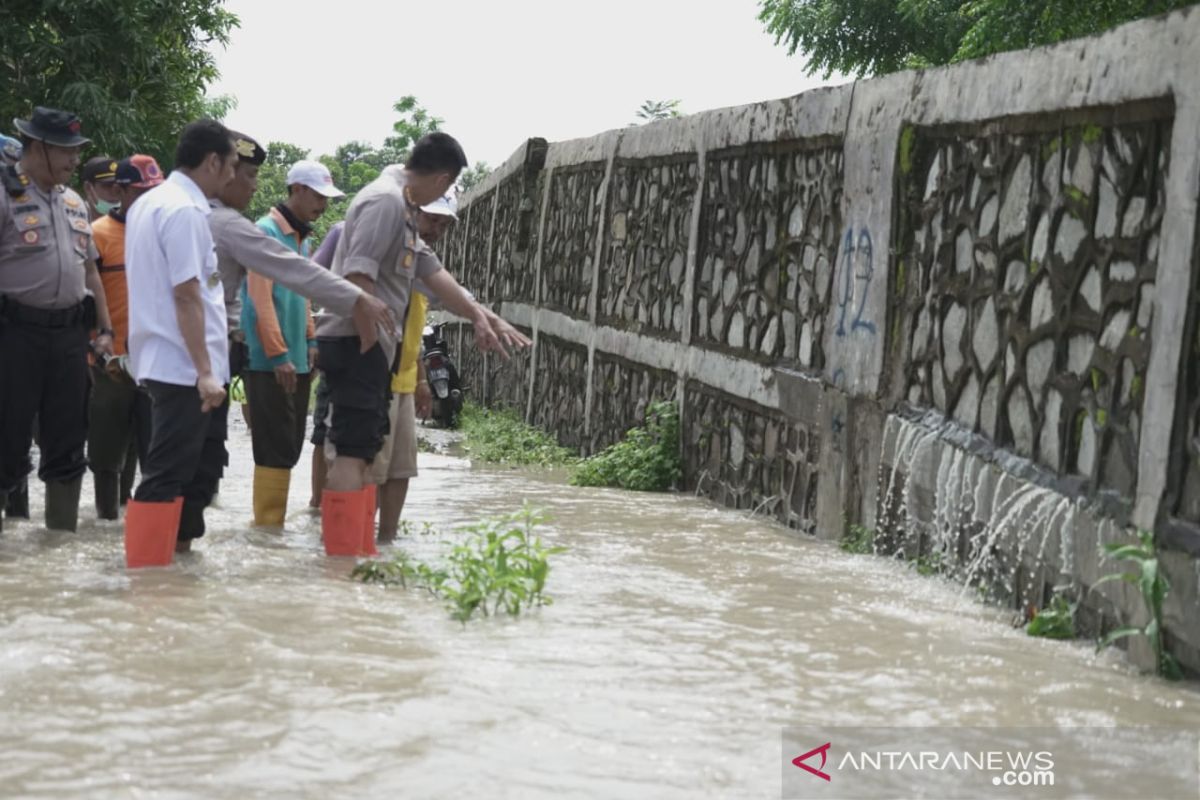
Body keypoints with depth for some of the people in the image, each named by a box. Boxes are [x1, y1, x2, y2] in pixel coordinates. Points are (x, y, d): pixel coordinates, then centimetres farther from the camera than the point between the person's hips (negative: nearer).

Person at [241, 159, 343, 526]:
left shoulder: (301, 237, 16)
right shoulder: (266, 232, -10)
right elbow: (260, 298, -17)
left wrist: (310, 341, 15)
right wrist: (279, 354, -19)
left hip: (296, 360, 9)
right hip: (270, 362, -9)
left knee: (290, 447, 10)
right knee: (276, 448, -8)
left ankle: (272, 522, 16)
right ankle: (268, 526, -3)